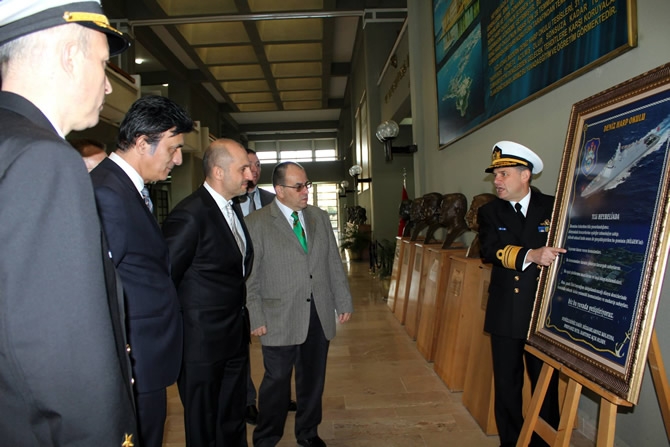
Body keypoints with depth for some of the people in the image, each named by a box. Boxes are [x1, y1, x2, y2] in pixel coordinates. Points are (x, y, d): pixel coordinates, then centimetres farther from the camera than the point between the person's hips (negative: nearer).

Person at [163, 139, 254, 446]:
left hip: (235, 335, 8)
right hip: (203, 340, -8)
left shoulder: (232, 209, 7)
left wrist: (241, 309, 8)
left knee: (234, 421, 23)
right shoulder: (190, 215, -22)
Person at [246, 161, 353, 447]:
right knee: (277, 381, 7)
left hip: (319, 315, 5)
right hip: (280, 318, -4)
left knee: (313, 379, 16)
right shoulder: (256, 223, -7)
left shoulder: (320, 217, 8)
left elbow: (334, 264, 10)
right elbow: (249, 277, -6)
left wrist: (344, 302, 9)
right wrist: (256, 318, -9)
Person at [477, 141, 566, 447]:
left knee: (546, 385, 9)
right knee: (506, 385, 12)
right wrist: (530, 255, -28)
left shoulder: (554, 208, 0)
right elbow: (491, 249, -14)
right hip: (504, 315, 2)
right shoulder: (489, 212, 4)